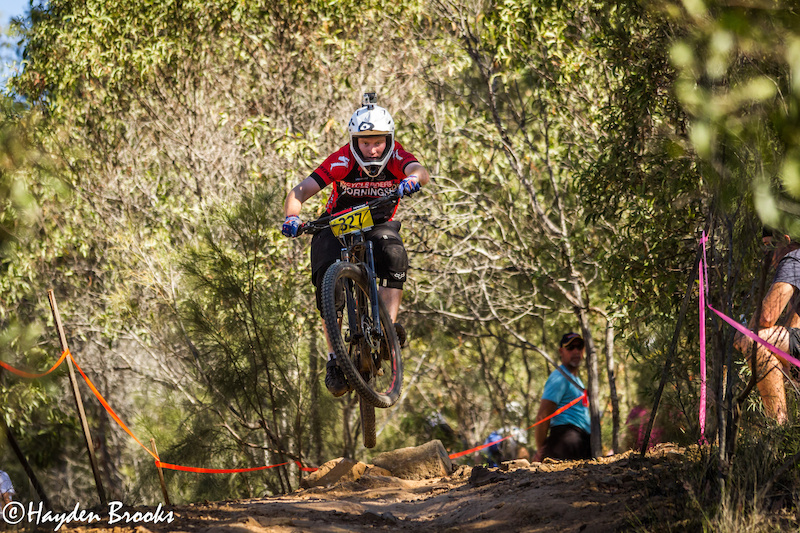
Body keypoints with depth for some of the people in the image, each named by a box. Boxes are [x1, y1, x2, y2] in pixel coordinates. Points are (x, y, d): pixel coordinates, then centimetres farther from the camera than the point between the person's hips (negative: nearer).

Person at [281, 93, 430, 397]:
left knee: (394, 254, -34)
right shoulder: (342, 161, -21)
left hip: (379, 224, 1)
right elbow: (301, 191, -28)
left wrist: (412, 179, -63)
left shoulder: (396, 158, -18)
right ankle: (334, 359, -16)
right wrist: (291, 216, -48)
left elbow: (420, 171, -39)